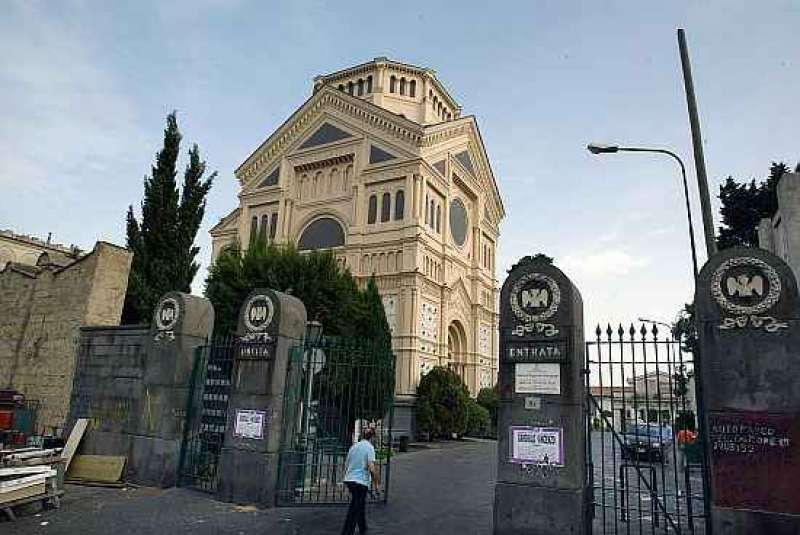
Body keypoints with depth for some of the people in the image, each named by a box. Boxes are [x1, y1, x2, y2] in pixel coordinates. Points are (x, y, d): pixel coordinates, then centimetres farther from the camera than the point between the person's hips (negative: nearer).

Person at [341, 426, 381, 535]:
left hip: (349, 480, 7)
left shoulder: (353, 446, 11)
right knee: (354, 510, -1)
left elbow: (346, 465, 17)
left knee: (360, 505, 24)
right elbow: (371, 468, -19)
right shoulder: (369, 447, -10)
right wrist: (376, 483, -9)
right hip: (361, 481, -7)